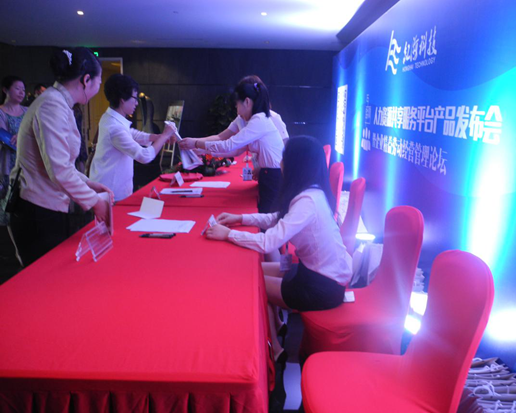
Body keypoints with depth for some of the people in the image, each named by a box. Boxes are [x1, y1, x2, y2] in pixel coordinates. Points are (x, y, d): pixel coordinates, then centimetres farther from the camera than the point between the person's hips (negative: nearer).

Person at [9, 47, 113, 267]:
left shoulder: (58, 103, 13)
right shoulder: (53, 105, -18)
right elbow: (59, 170, -23)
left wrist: (88, 184, 12)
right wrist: (95, 201, -13)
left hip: (51, 210, 9)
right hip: (38, 215, -9)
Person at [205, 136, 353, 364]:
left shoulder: (307, 201, -29)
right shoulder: (311, 193, 1)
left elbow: (267, 243, -32)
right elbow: (278, 219, 14)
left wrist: (227, 234, -19)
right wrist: (240, 218, 6)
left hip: (324, 286, -9)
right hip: (319, 269, 9)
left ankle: (274, 350, 18)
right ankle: (277, 328, 28)